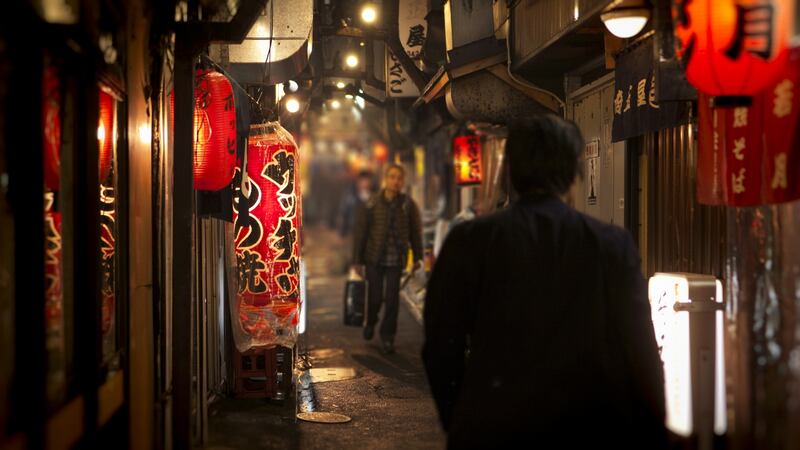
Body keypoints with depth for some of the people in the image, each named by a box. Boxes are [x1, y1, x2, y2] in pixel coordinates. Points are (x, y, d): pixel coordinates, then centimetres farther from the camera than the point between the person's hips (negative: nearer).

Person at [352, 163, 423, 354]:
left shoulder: (408, 205, -2)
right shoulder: (372, 204, -6)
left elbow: (415, 232, 8)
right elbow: (360, 232, -2)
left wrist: (417, 257, 10)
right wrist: (357, 260, -2)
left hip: (396, 260, 1)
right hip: (374, 259, -1)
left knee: (392, 299, 0)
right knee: (375, 297, 5)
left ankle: (388, 337, 15)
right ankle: (370, 322, 37)